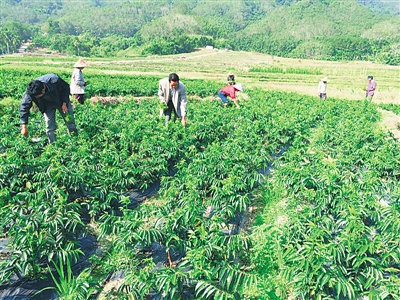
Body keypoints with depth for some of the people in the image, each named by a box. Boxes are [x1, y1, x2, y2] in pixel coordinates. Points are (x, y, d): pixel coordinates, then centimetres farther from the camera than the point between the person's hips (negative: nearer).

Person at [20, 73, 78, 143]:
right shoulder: (30, 92, -31)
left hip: (61, 101, -1)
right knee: (50, 127, -5)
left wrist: (64, 103, -22)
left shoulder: (54, 80, -38)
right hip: (48, 105, 1)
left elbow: (66, 88, -17)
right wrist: (24, 126, -25)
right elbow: (24, 106, -22)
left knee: (69, 119, 5)